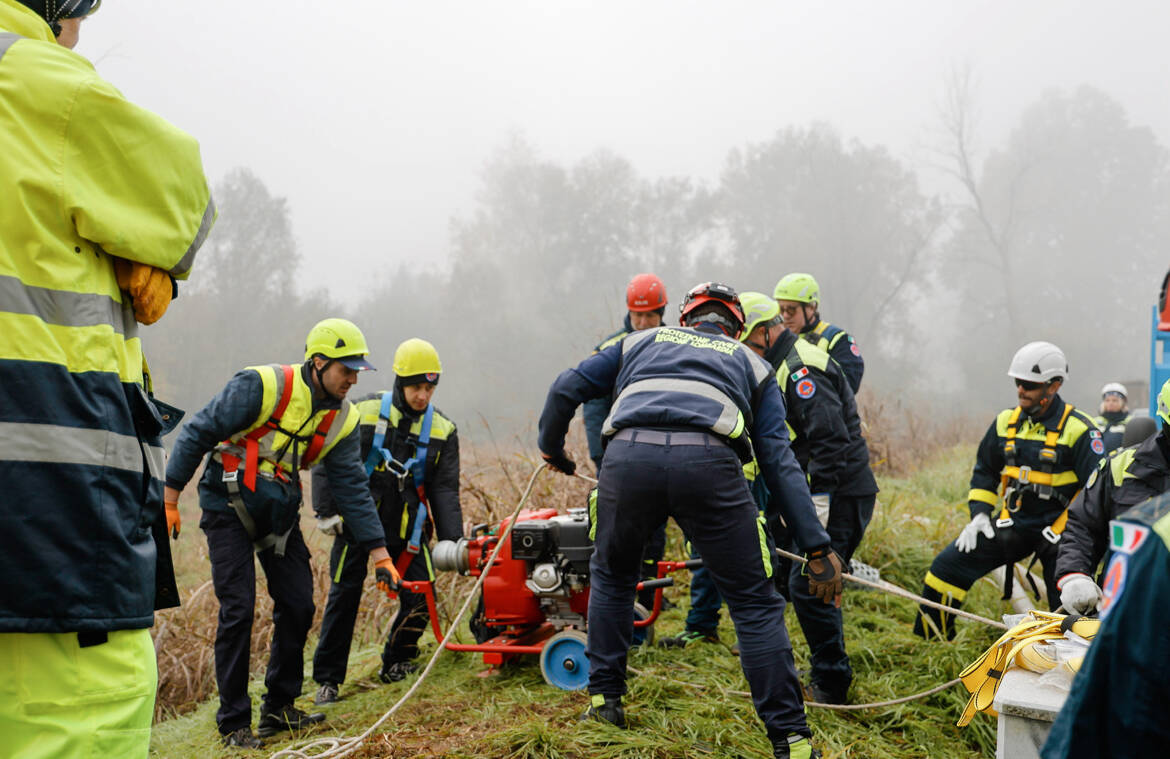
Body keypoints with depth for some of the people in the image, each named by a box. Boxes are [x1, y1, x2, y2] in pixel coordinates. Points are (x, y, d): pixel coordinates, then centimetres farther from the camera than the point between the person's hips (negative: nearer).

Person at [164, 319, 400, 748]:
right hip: (228, 508, -6)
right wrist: (169, 500, -14)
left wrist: (380, 556, -7)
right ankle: (233, 722, 3)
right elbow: (197, 434, -14)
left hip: (280, 513, 6)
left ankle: (278, 710, 18)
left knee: (298, 607, 2)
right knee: (237, 611, -9)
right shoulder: (262, 387, -21)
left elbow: (352, 488, -2)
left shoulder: (342, 419, -3)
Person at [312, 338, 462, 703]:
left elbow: (444, 490, -2)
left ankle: (396, 666, 20)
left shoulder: (442, 430, 1)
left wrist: (452, 541, -12)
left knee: (420, 599, -3)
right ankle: (327, 679, 12)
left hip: (407, 529, 2)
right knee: (344, 598, 0)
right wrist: (327, 511, -9)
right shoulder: (365, 412, -7)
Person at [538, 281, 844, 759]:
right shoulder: (751, 363, 31)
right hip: (708, 461, -1)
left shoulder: (642, 342, 35)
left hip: (627, 456, 2)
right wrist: (817, 548, 14)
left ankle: (604, 700, 33)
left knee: (611, 573, 29)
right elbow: (778, 460, 18)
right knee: (755, 603, 10)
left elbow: (566, 389, 28)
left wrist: (552, 448, 48)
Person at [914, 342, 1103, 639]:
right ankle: (929, 641, 11)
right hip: (1013, 524, 5)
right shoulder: (1006, 421, 6)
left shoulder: (1077, 429, -11)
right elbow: (985, 471, 17)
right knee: (946, 567, -4)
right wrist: (979, 513, 4)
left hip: (1057, 528, -4)